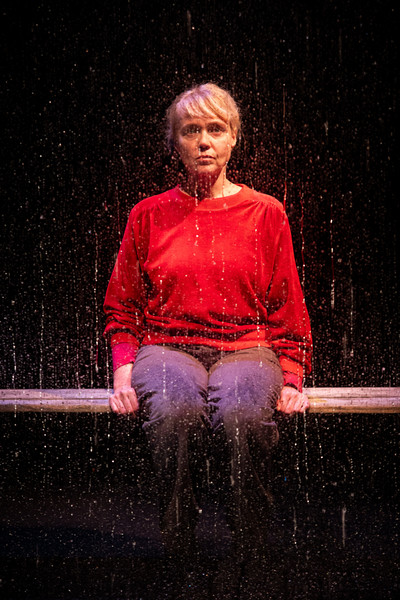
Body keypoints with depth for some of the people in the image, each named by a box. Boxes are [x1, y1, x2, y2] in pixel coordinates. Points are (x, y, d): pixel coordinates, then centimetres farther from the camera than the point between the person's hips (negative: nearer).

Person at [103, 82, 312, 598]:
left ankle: (251, 554, -20)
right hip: (166, 346, 1)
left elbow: (287, 309, 14)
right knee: (176, 410, -37)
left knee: (241, 414, -37)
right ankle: (177, 552, -22)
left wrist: (290, 380, 0)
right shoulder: (149, 215, 14)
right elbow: (122, 307, 17)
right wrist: (124, 373, 1)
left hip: (245, 347, 0)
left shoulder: (265, 213, 12)